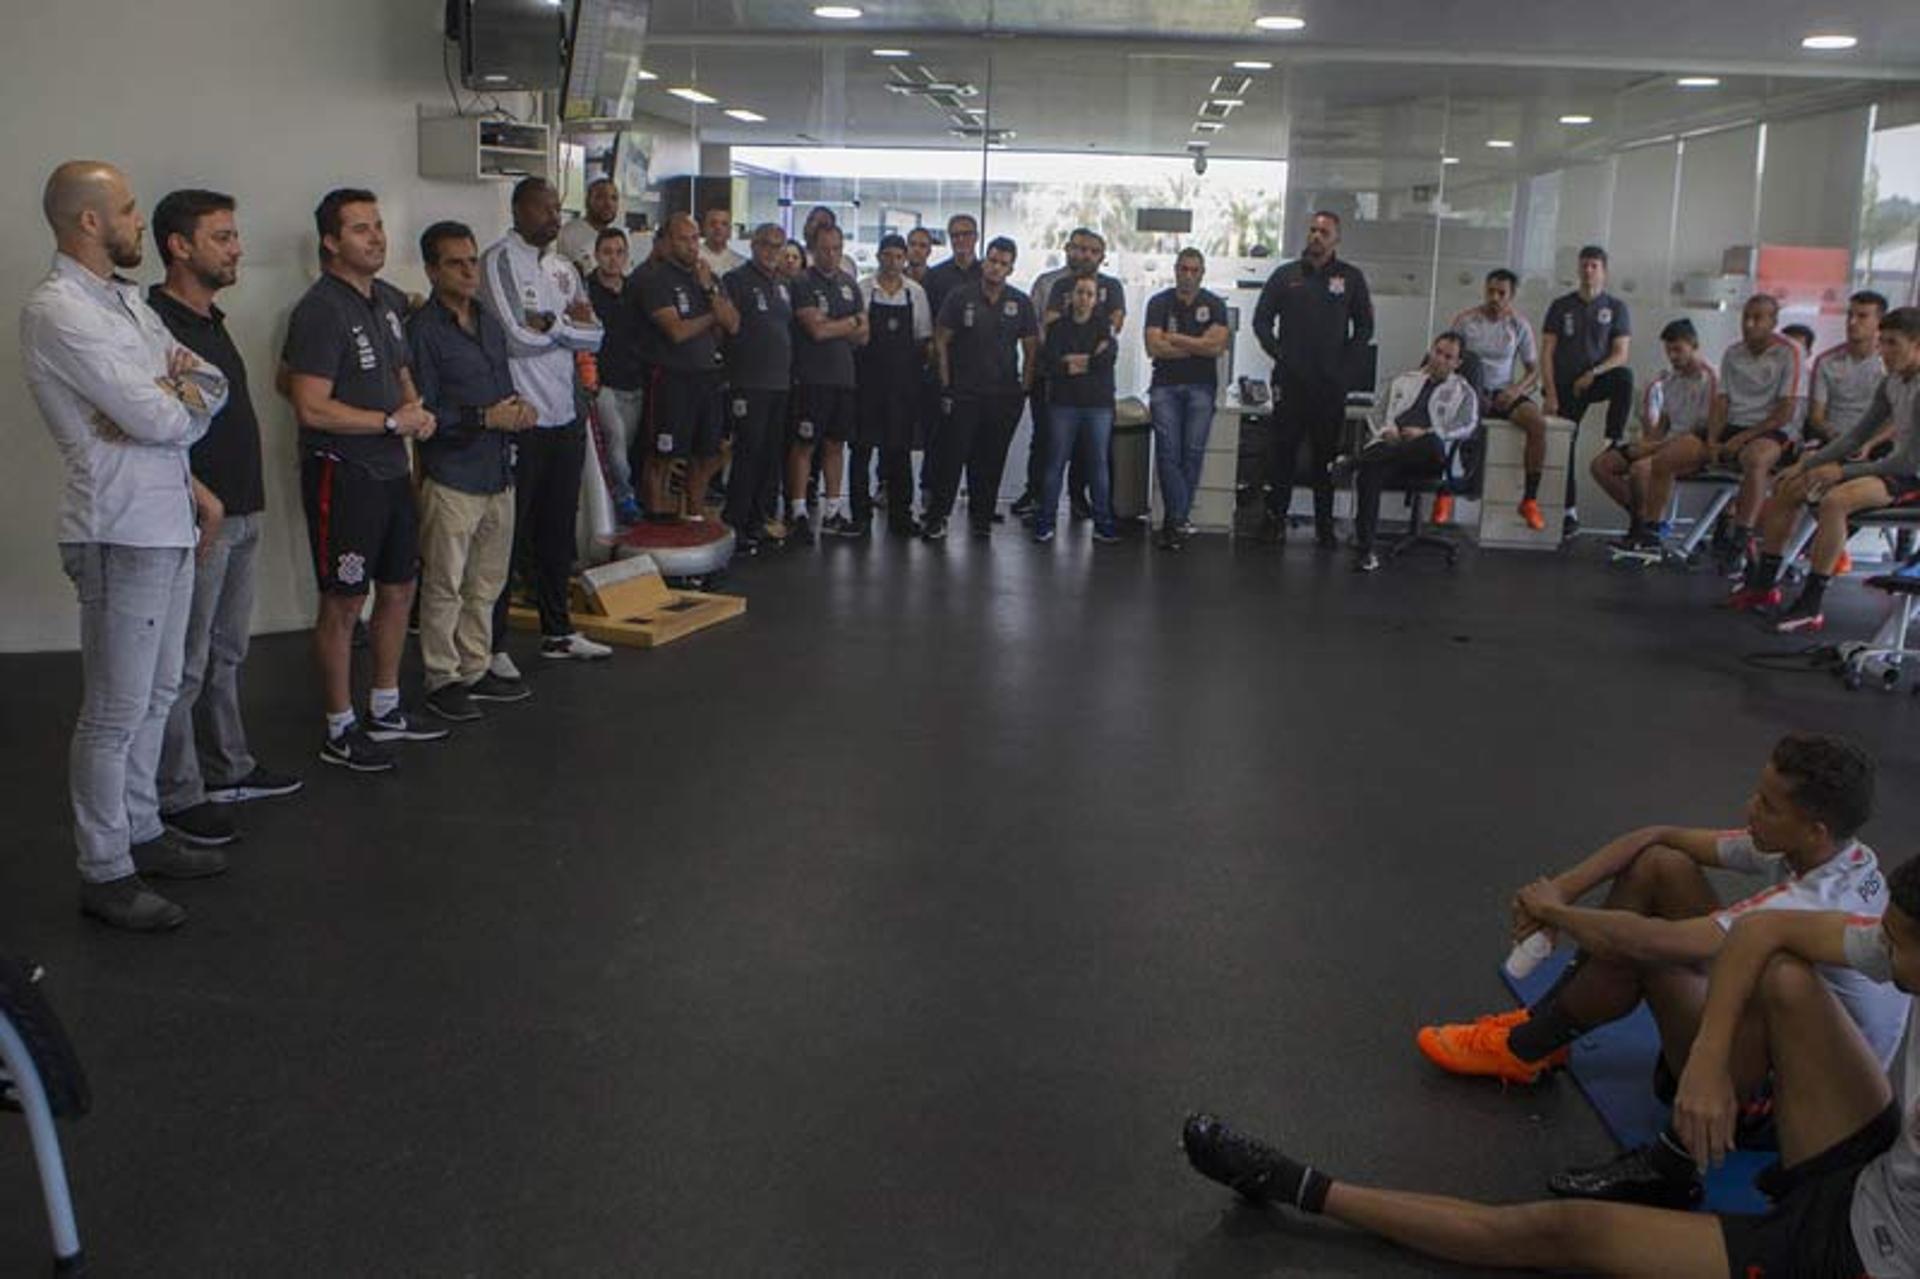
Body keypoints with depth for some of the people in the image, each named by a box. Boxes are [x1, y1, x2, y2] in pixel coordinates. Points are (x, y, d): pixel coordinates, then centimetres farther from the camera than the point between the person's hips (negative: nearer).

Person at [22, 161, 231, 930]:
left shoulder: (125, 299, 14)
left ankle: (140, 833, 31)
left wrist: (170, 400, -9)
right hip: (121, 533, -9)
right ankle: (103, 874, 10)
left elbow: (210, 385, 11)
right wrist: (181, 399, 1)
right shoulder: (57, 310, -16)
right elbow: (159, 420, -21)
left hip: (170, 522, 9)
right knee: (116, 712, -1)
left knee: (156, 694, 18)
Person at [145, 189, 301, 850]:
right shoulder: (156, 323, -15)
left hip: (241, 515, 10)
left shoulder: (211, 321, 15)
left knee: (226, 652, 19)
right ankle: (177, 797, 8)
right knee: (186, 664, -1)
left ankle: (231, 769, 31)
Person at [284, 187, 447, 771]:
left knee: (399, 590, 16)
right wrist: (392, 421, -15)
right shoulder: (320, 309, -16)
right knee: (343, 603, 0)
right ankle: (340, 732, 11)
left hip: (390, 470, 9)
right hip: (342, 474, -9)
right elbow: (311, 409, -22)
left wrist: (417, 409, 3)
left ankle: (385, 710, 31)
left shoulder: (388, 299, 11)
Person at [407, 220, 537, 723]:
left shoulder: (489, 323, 14)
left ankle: (475, 670, 26)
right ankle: (442, 679, 11)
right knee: (444, 586, 0)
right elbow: (422, 412, -14)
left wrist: (518, 409, 1)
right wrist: (485, 418, -18)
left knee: (487, 582, 15)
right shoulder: (422, 329, -10)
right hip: (451, 477, -8)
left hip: (498, 471, 8)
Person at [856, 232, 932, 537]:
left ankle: (900, 514, 13)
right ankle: (861, 512, 7)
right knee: (863, 445, -1)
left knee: (900, 447, 6)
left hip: (904, 380, 2)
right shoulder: (862, 289, -1)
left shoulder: (917, 293, 7)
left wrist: (920, 368, 3)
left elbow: (924, 337, 11)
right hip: (868, 377, -2)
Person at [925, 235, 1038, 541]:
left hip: (1004, 395, 2)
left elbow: (1031, 348, 11)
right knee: (951, 455, -5)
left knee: (991, 459, 6)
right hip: (963, 392, -2)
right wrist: (945, 386, -3)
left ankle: (982, 516, 17)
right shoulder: (960, 297, 1)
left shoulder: (1020, 303, 7)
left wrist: (1024, 388, 3)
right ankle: (936, 517, 0)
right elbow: (941, 341, 3)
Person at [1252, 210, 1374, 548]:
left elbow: (1364, 327, 9)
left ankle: (1325, 525, 9)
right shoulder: (1286, 275, 8)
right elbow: (1261, 320, 9)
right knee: (1283, 451, 2)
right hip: (1290, 381, 0)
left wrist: (1347, 363, -2)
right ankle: (1275, 518, 8)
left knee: (1327, 456, 4)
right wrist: (1277, 353, -3)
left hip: (1332, 383, 0)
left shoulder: (1351, 278, 7)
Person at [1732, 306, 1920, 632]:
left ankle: (1811, 605, -32)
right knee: (1788, 487, 6)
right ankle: (1763, 584, 11)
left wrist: (1842, 471, -20)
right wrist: (1805, 465, 6)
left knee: (1834, 499, -35)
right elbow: (1857, 436, 15)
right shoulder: (1891, 383, 9)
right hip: (1890, 468, 10)